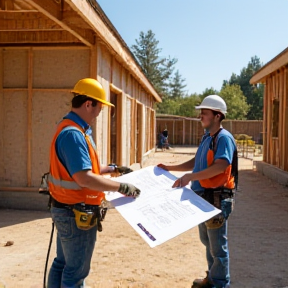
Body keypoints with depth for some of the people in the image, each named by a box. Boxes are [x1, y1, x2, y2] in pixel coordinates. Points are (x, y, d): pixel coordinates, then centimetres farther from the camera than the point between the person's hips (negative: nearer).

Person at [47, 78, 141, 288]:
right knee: (76, 270, 6)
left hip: (68, 210, 10)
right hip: (77, 213, -10)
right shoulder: (73, 134, -24)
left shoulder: (73, 129, 9)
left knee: (62, 264, 20)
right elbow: (84, 178, -31)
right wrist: (121, 187, -24)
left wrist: (112, 169, 20)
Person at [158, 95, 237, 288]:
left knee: (218, 244, 3)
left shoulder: (224, 138, -16)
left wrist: (190, 177, -35)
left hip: (217, 198, -10)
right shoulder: (207, 137, 13)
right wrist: (170, 168, 12)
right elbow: (196, 163, 20)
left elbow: (221, 166, -29)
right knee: (207, 240, 21)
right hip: (204, 196, 10)